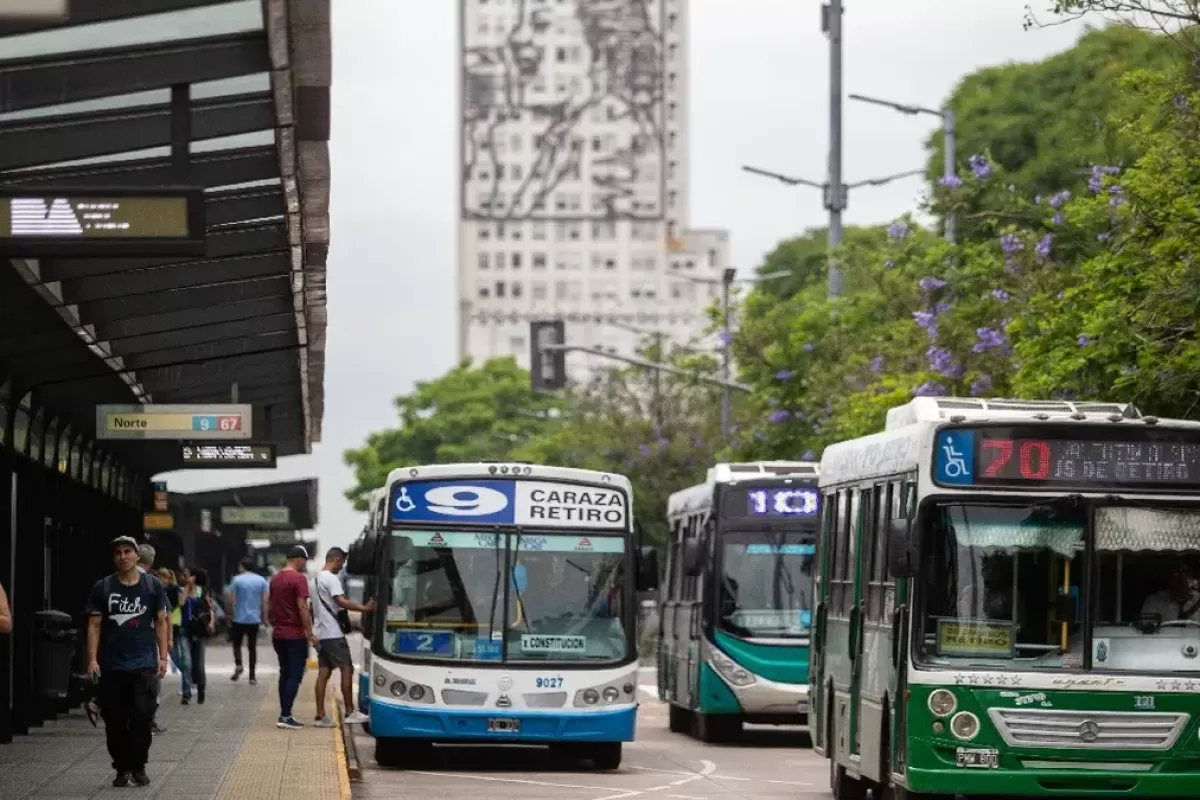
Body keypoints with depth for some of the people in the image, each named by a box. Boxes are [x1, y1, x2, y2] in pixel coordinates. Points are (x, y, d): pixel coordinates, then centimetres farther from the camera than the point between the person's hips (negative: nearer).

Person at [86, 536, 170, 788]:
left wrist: (163, 657, 1)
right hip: (112, 666, 1)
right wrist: (92, 659, -6)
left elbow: (161, 622, 8)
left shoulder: (152, 585, 5)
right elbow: (94, 625, 4)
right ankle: (122, 768, 12)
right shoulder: (102, 588, 4)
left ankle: (138, 767, 4)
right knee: (115, 721, 2)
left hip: (144, 665, -1)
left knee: (142, 717, -7)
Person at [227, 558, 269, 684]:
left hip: (239, 618, -2)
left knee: (237, 643, 12)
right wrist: (264, 617, 8)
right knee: (252, 646, 8)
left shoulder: (237, 580, -6)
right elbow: (264, 601, 0)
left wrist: (230, 615, 4)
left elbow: (231, 600, -6)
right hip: (254, 619, 2)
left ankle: (238, 664, -13)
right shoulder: (261, 580, 1)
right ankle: (252, 675, 7)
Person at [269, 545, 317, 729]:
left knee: (285, 673, 14)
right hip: (295, 635, -8)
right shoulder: (299, 579, -14)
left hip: (278, 634, 8)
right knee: (295, 674, -5)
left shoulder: (275, 578, 10)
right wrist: (310, 634, -15)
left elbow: (269, 606, 16)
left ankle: (285, 714, 14)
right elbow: (302, 608, -19)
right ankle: (285, 716, -12)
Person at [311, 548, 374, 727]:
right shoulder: (331, 579, -13)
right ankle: (350, 713, -4)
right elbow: (341, 601, -24)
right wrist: (364, 608, -26)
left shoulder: (316, 578, 18)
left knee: (323, 672, 6)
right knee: (347, 669, -4)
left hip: (320, 633, 9)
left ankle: (321, 716, 3)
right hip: (333, 633, -9)